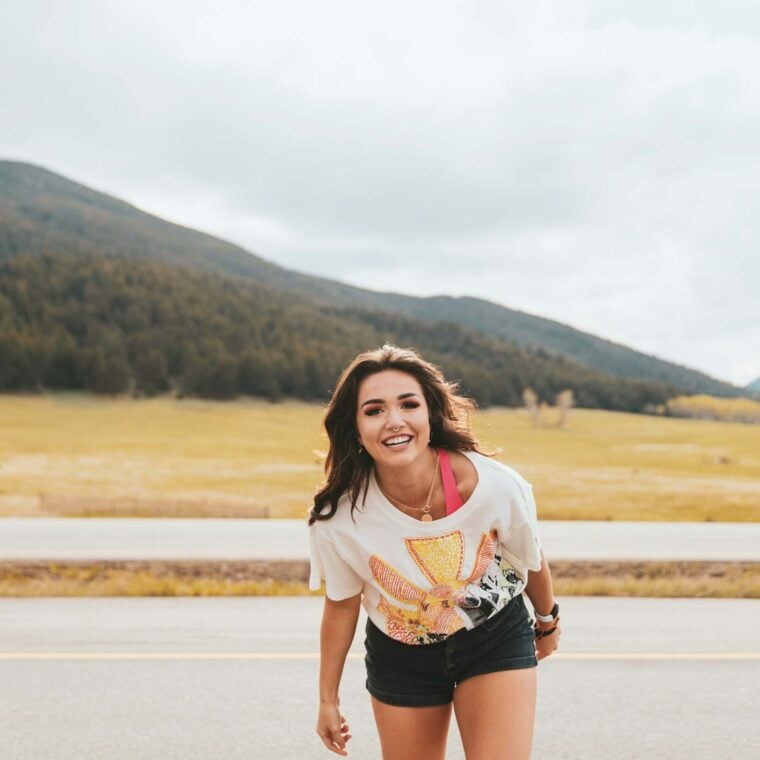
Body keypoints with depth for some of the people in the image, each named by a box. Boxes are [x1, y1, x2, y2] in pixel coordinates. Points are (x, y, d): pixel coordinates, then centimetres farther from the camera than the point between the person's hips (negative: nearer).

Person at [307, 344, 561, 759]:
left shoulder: (496, 487, -29)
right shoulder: (338, 518, -26)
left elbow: (530, 561, -6)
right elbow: (341, 605, -6)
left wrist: (548, 622, 13)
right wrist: (328, 700, 5)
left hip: (495, 639, -1)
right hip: (400, 658, 1)